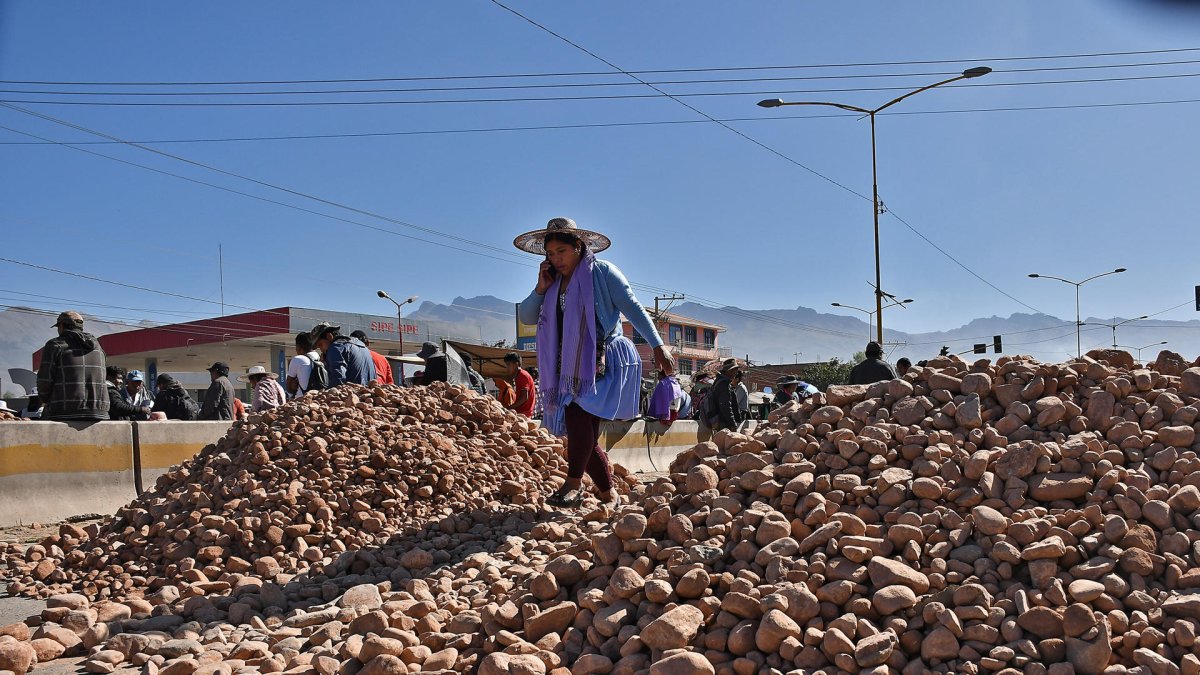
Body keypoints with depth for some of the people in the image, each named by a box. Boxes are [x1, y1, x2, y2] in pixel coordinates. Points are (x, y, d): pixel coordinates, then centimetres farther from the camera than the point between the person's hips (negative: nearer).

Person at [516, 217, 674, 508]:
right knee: (585, 438, 4)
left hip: (604, 362, -6)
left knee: (578, 412, -28)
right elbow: (525, 317, 13)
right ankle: (609, 494, 17)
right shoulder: (554, 283, 15)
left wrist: (657, 346, -11)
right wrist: (541, 288, -2)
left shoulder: (601, 271, -2)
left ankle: (574, 483, -21)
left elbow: (633, 307, -5)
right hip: (571, 368, 6)